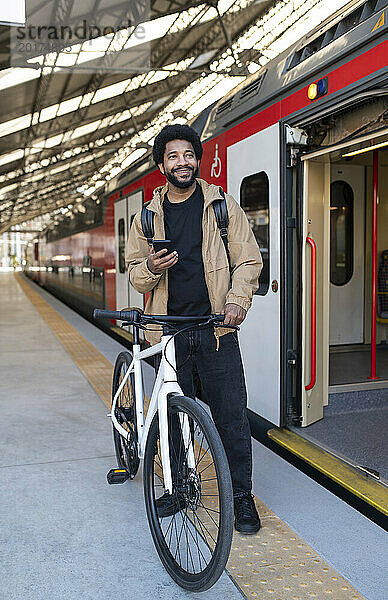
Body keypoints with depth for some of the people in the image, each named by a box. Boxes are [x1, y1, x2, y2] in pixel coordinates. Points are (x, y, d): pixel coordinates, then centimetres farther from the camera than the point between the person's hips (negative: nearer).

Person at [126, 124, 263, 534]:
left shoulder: (223, 206, 5)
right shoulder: (148, 217, 9)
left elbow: (249, 260, 5)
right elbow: (135, 275, 11)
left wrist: (238, 300, -12)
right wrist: (152, 269, -12)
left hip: (216, 329, -2)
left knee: (231, 416, 0)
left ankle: (242, 495, 17)